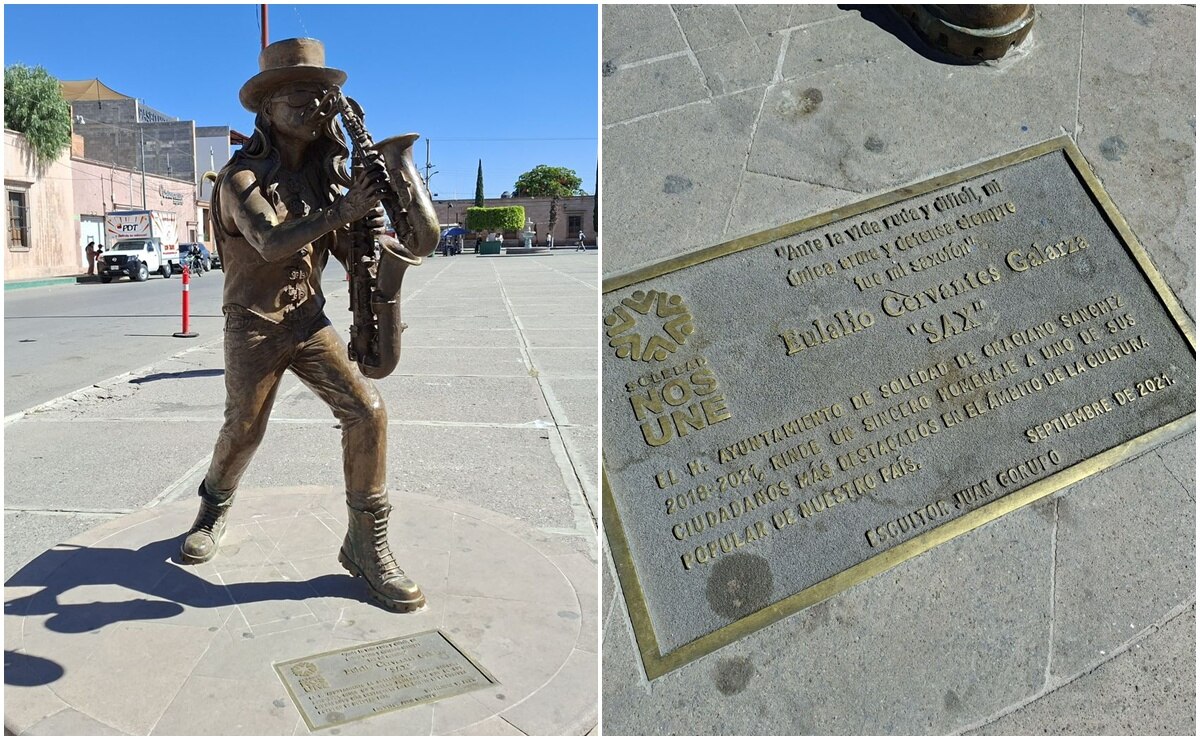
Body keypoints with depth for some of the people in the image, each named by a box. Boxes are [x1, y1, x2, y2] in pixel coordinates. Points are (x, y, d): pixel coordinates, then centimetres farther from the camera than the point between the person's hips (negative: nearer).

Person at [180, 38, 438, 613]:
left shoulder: (324, 176, 5)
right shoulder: (242, 176, -10)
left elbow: (353, 253, 4)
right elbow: (271, 242, -29)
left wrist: (401, 248, -16)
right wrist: (340, 210, -37)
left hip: (309, 320, 4)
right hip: (253, 326, -3)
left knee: (366, 410, -14)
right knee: (242, 432, 7)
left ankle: (366, 545, -3)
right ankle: (214, 509, 42)